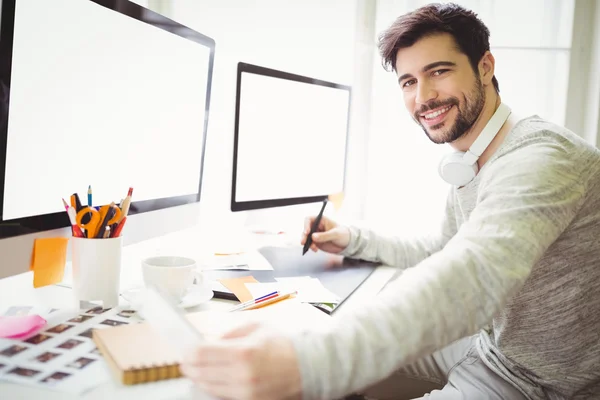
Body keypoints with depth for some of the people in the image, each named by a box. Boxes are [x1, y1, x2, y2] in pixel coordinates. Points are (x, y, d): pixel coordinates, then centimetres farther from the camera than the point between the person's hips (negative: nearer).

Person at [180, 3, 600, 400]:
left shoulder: (542, 156, -28)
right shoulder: (467, 171, 5)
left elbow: (477, 271, -45)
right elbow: (439, 252, 19)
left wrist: (308, 364, -57)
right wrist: (356, 241, 3)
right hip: (492, 342, 8)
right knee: (352, 364, 9)